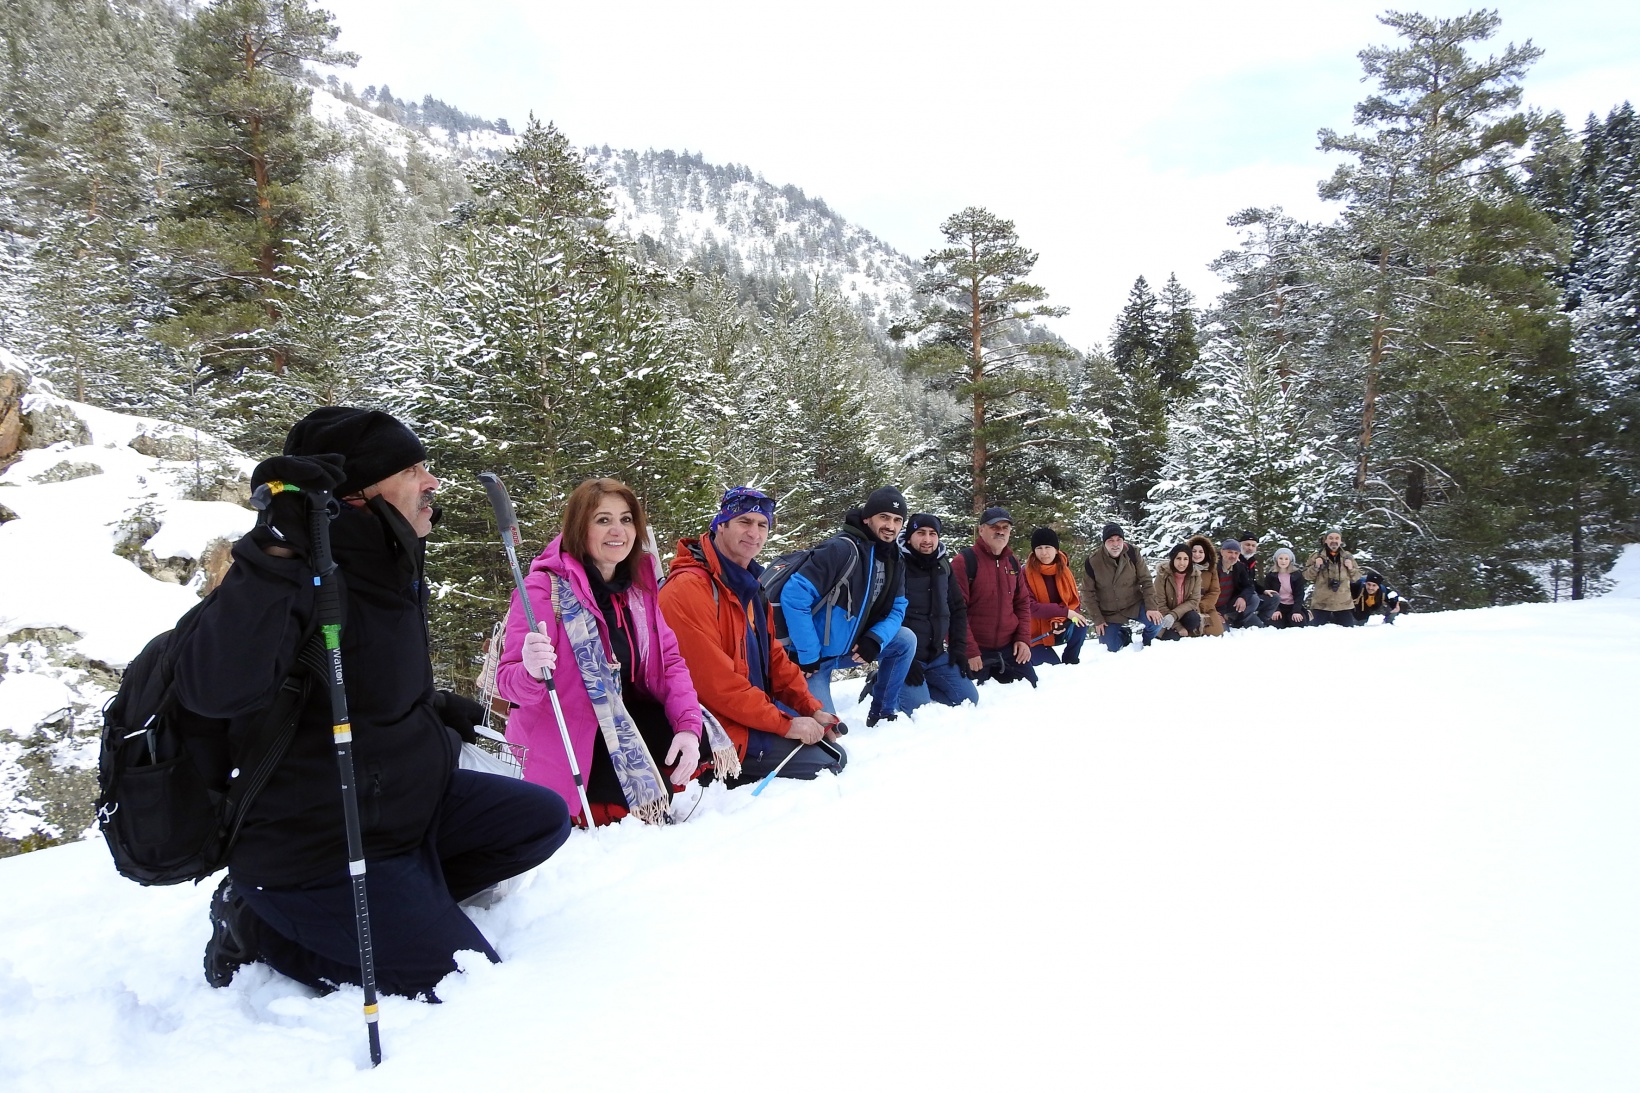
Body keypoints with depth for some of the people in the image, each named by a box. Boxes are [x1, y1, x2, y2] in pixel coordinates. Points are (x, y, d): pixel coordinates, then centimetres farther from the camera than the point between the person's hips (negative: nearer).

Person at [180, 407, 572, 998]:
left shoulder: (391, 570, 4)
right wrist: (274, 549, -47)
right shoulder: (310, 579, -25)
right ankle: (259, 928, 3)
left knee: (544, 818, 9)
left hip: (410, 802, 9)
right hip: (319, 851, -9)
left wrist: (436, 708, 12)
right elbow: (215, 689, -45)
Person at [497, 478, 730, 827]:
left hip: (623, 717, 7)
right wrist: (531, 671, -47)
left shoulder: (638, 583, 0)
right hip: (566, 733, -6)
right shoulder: (545, 589, -19)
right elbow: (509, 680, -22)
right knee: (637, 810, -20)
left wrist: (688, 726, -18)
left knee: (706, 740, -6)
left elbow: (669, 661, -3)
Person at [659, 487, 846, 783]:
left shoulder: (748, 586, 12)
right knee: (824, 766, -13)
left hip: (757, 712, 10)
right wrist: (785, 724, -21)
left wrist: (811, 708, 3)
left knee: (835, 755, 12)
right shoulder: (690, 589, -19)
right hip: (719, 732, -10)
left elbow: (773, 656, 15)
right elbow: (714, 680, -24)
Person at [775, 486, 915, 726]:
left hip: (846, 648, 8)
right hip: (813, 656, -8)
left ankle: (885, 713, 8)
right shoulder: (842, 549, -25)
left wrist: (875, 639, -17)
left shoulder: (893, 559, 2)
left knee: (906, 640, -4)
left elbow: (897, 609, 4)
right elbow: (794, 596, -31)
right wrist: (808, 654, -26)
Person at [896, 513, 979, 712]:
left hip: (937, 655, 7)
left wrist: (958, 649, 6)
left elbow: (958, 609, 15)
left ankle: (917, 688, 11)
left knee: (969, 698, 2)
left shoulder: (943, 565, 8)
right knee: (918, 709, -22)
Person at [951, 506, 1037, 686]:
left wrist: (1023, 638, 2)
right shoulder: (964, 561, -11)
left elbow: (1023, 603, 16)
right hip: (976, 651, -6)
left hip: (1009, 647, 6)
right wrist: (969, 650, -17)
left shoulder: (1013, 563, 10)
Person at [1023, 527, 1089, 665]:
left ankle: (1070, 662, -2)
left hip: (1059, 628, 4)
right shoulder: (1026, 574, -16)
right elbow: (1030, 607, -22)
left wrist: (1059, 620, -23)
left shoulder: (1065, 571, -1)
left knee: (1080, 624, -25)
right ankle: (1030, 657, 17)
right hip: (1035, 634, -4)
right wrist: (1064, 612, -28)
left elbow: (1075, 601, -3)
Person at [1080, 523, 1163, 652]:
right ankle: (1123, 635, 36)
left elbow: (1146, 581, -10)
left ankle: (1147, 644, 11)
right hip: (1109, 612, 0)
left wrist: (1151, 607, -19)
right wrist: (1097, 619, -9)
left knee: (1155, 622, -25)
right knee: (1113, 648, -1)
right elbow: (1088, 593, -8)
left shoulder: (1133, 554, -17)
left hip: (1134, 605, 0)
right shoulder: (1092, 562, -19)